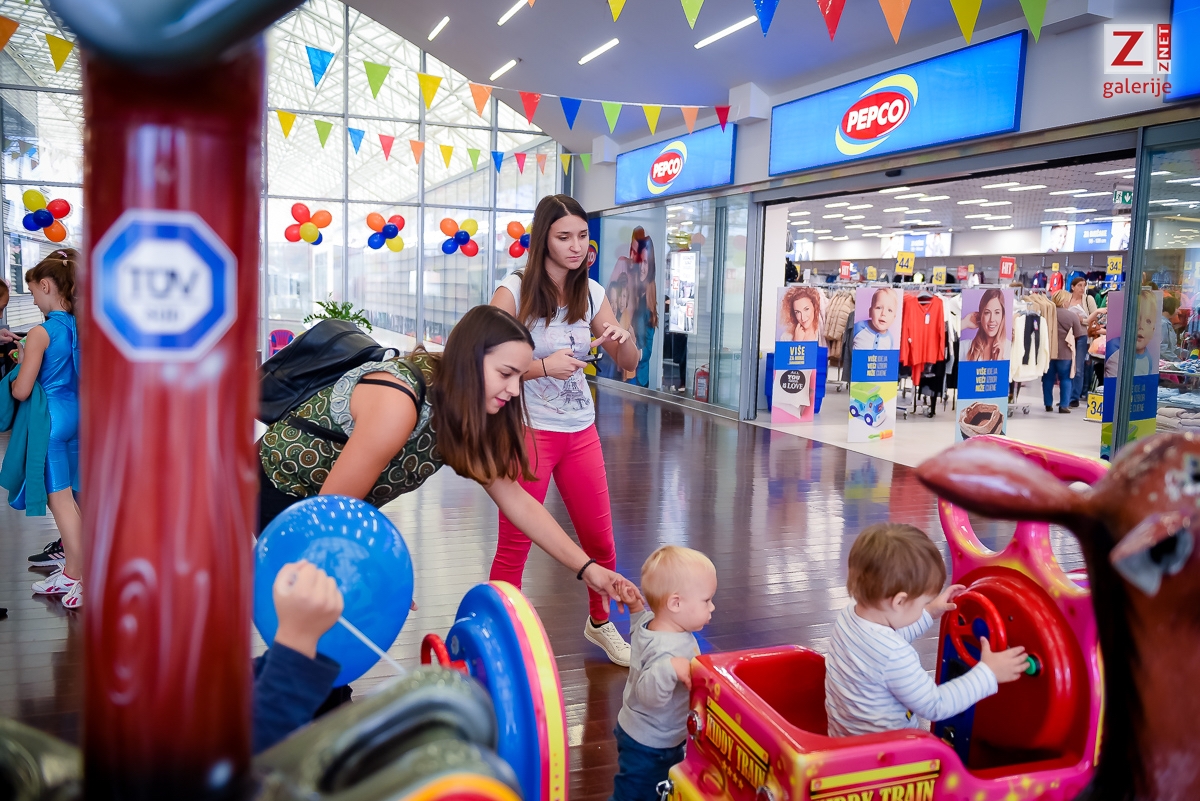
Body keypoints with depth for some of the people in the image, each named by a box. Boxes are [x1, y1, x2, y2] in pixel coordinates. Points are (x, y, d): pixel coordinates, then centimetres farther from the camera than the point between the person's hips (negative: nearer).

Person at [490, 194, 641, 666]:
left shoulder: (591, 293, 5)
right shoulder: (515, 292, -10)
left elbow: (629, 363, 8)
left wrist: (622, 339, -14)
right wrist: (543, 366, -25)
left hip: (580, 431, 5)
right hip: (528, 430, -5)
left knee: (599, 539, 14)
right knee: (514, 547, 2)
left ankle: (600, 622, 38)